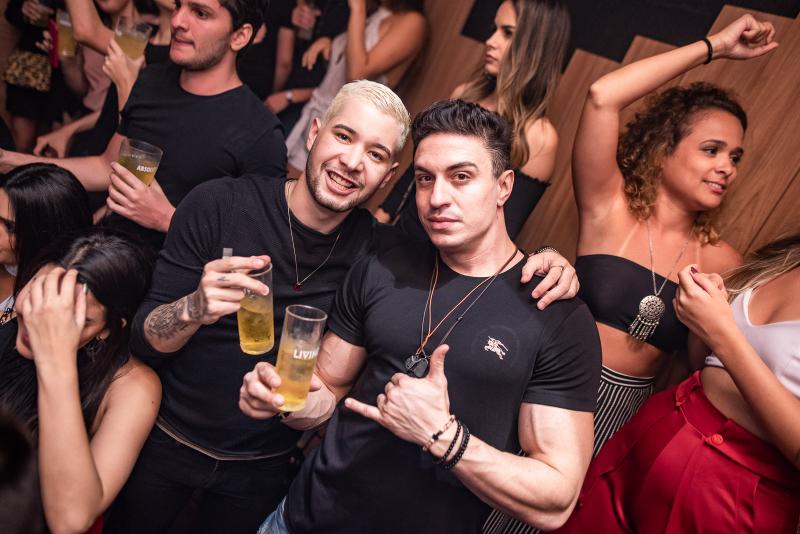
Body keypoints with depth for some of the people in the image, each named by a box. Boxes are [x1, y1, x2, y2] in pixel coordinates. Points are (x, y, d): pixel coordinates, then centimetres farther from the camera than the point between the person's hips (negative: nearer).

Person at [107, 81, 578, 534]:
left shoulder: (377, 249, -13)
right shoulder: (218, 205, -19)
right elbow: (145, 338, -15)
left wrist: (543, 263, -23)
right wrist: (195, 308, -38)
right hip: (165, 439, 0)